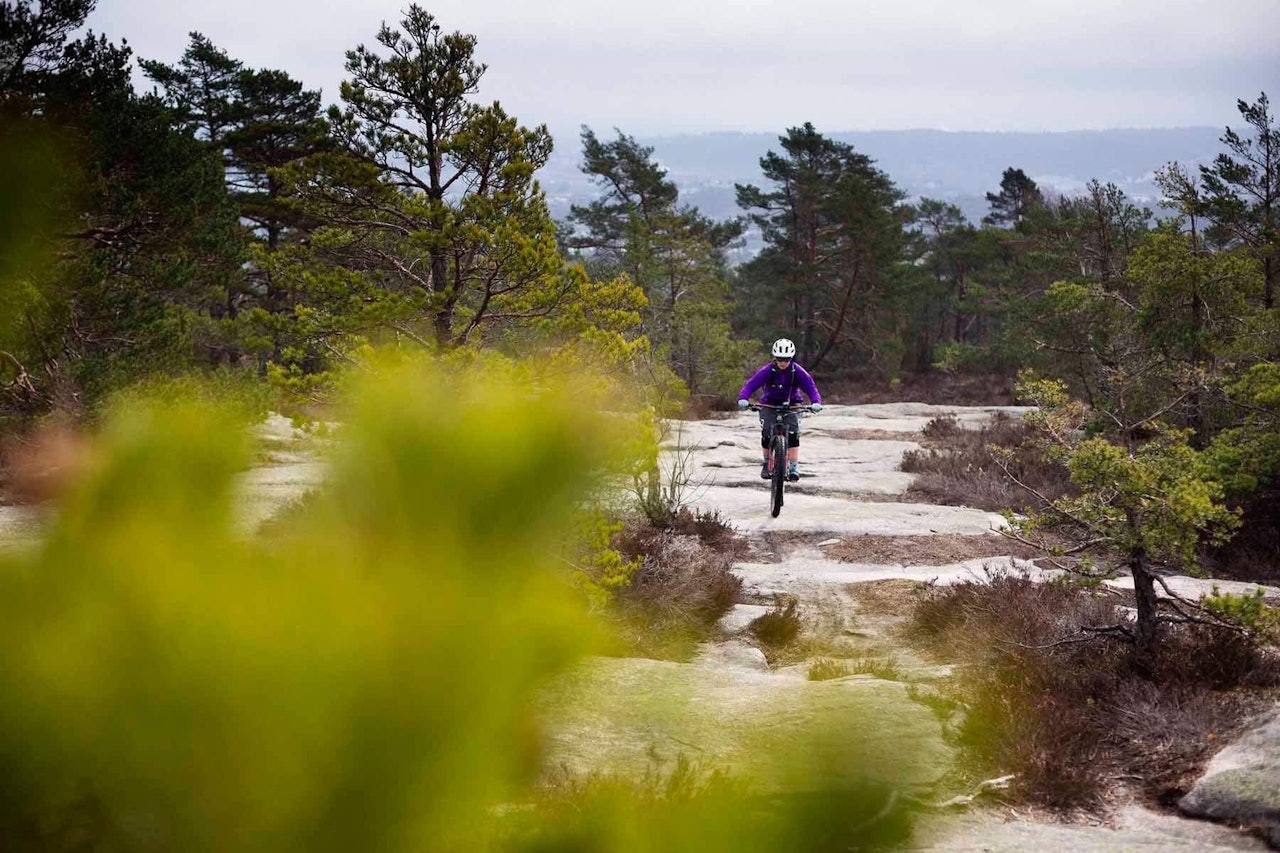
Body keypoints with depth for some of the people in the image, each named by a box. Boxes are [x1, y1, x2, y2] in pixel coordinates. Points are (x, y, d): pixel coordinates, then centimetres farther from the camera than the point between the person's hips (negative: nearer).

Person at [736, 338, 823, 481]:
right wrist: (743, 398, -45)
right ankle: (766, 463, 7)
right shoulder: (767, 371, -20)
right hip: (769, 404, 0)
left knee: (793, 434, -20)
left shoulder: (798, 372, -17)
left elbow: (810, 387, -22)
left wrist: (816, 402, -42)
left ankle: (794, 467, -19)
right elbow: (751, 384, -26)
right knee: (766, 433, -16)